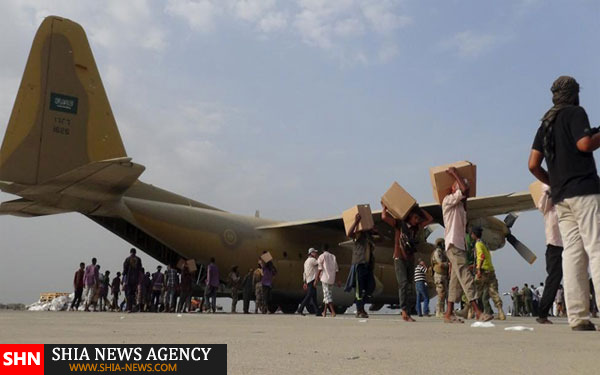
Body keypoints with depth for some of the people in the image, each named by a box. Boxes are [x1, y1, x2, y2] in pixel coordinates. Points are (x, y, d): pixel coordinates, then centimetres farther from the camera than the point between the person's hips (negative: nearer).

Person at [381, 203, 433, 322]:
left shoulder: (416, 227, 14)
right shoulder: (399, 224, -1)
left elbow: (430, 219, 17)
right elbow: (384, 217, -14)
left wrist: (419, 209, 14)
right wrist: (384, 207, 2)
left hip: (410, 260, 5)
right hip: (399, 259, -5)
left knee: (409, 286, 0)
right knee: (403, 283, -17)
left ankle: (406, 313, 2)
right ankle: (405, 311, -21)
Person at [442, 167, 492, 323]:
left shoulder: (461, 206, 24)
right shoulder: (448, 200, -2)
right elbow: (464, 190, -15)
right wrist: (455, 174, -5)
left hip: (460, 245, 9)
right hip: (453, 244, -9)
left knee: (456, 280, 7)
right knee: (466, 276, -16)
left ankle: (449, 314, 9)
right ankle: (478, 312, -21)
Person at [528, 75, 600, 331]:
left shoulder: (545, 123, 20)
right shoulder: (575, 113, 1)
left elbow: (533, 164, 13)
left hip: (561, 197, 7)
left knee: (572, 253, 3)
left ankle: (578, 317, 0)